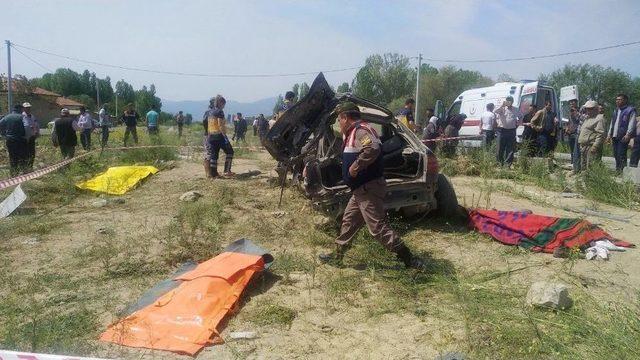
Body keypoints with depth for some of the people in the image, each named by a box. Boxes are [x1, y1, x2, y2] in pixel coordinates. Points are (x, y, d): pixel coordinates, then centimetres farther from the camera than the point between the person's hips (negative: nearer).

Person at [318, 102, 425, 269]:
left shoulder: (361, 130, -16)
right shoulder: (355, 132, 17)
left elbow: (373, 148, -36)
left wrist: (355, 166, -28)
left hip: (369, 189, -11)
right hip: (361, 190, 11)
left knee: (378, 228, -9)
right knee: (348, 221, 18)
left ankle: (410, 260, -2)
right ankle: (337, 256, 30)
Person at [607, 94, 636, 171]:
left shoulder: (630, 110, -1)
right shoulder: (616, 111, 22)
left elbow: (632, 123, -10)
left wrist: (628, 134, -20)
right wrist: (609, 134, 18)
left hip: (623, 137, -7)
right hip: (615, 136, 7)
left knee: (621, 155, -11)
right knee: (616, 155, 8)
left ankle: (623, 170, -8)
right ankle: (617, 170, 15)